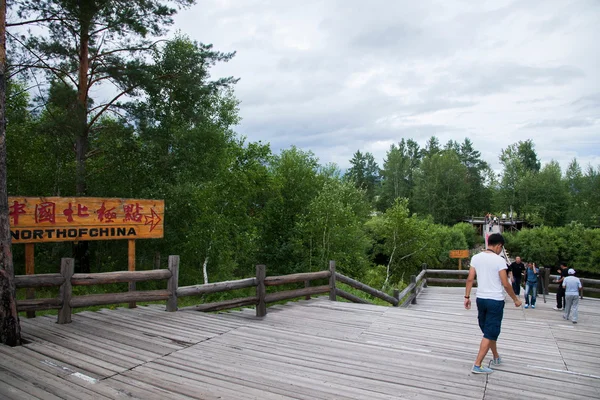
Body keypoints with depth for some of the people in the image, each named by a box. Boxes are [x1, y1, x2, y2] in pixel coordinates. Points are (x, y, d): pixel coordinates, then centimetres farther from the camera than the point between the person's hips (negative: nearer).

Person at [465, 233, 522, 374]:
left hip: (481, 298, 6)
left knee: (489, 331, 22)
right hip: (495, 300, -6)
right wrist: (515, 299, 3)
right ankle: (477, 365, -1)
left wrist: (467, 297, 8)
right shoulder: (499, 260, -12)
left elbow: (470, 279, 1)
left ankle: (496, 357, 40)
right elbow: (505, 284, -11)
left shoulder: (476, 257, 2)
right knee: (489, 334, 0)